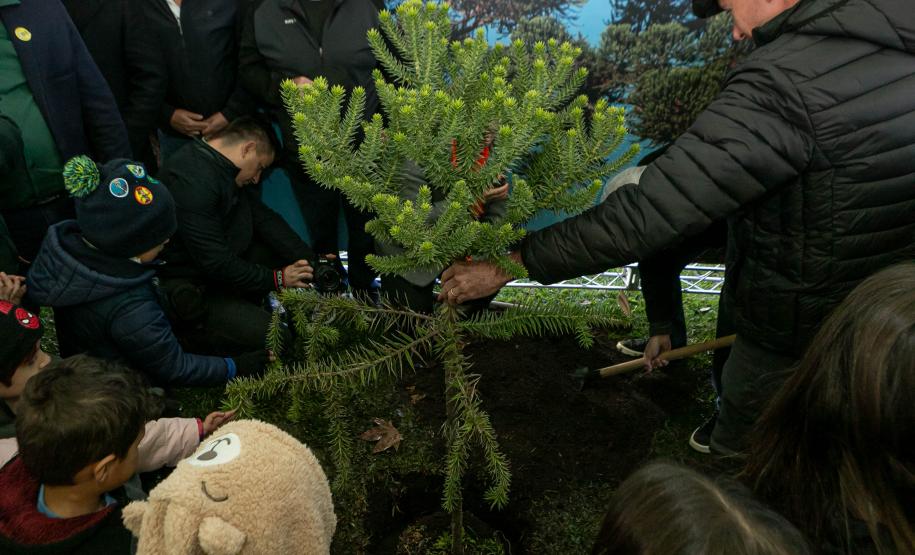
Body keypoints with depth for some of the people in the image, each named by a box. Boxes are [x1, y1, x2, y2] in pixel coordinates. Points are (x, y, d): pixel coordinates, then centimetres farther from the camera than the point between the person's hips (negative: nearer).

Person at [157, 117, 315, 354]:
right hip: (191, 288, -10)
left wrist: (311, 261, -6)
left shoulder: (226, 169, 4)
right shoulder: (191, 181, -27)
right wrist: (276, 279, -18)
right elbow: (215, 262, -28)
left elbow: (265, 218, 4)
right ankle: (191, 332, 0)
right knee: (271, 336, -22)